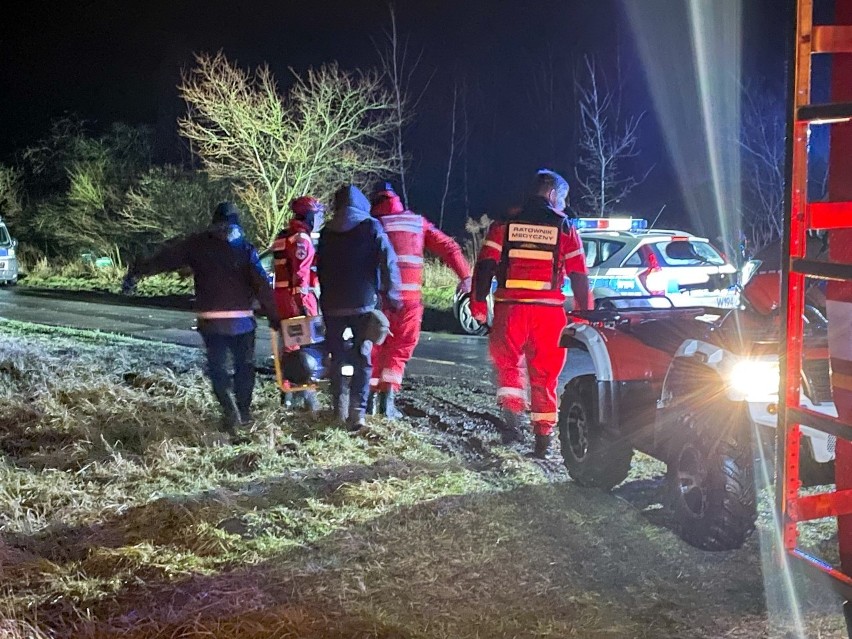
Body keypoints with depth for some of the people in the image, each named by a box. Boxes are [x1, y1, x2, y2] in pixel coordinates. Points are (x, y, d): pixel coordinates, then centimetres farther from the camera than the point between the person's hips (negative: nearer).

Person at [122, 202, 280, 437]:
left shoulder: (197, 244, 2)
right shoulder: (245, 248, 0)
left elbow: (164, 258, 1)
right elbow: (262, 286, -4)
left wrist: (136, 273, 6)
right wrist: (274, 317, -2)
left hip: (211, 320, 0)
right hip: (242, 320, 0)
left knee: (217, 366, 10)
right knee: (245, 364, 17)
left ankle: (230, 408, -10)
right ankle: (244, 412, 18)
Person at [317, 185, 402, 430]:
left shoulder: (327, 232, 9)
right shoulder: (371, 227, -2)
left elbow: (321, 268, 12)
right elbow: (388, 262, -11)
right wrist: (391, 295, -4)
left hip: (332, 306, 3)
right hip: (363, 303, -3)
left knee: (337, 357, 15)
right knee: (362, 358, 0)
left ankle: (339, 408, 17)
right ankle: (357, 411, -11)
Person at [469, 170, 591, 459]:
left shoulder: (505, 222, 7)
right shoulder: (564, 227, 6)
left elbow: (485, 264, 1)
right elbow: (579, 275, 4)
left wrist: (478, 302, 3)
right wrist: (584, 312, 11)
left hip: (510, 306, 0)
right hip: (549, 309, 0)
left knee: (507, 362, 13)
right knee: (545, 374, 8)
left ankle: (512, 417, -6)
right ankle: (543, 436, 11)